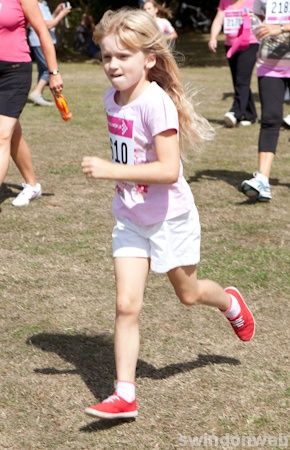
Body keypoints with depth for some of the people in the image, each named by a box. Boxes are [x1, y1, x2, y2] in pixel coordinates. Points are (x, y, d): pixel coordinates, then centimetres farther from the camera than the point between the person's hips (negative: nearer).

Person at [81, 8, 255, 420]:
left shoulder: (156, 103, -27)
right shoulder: (112, 98, -3)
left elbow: (169, 170, -34)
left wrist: (111, 170, -38)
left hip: (169, 218, -5)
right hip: (130, 219, 5)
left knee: (187, 294, 18)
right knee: (126, 305, -3)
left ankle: (231, 304, 52)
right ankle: (124, 396, 1)